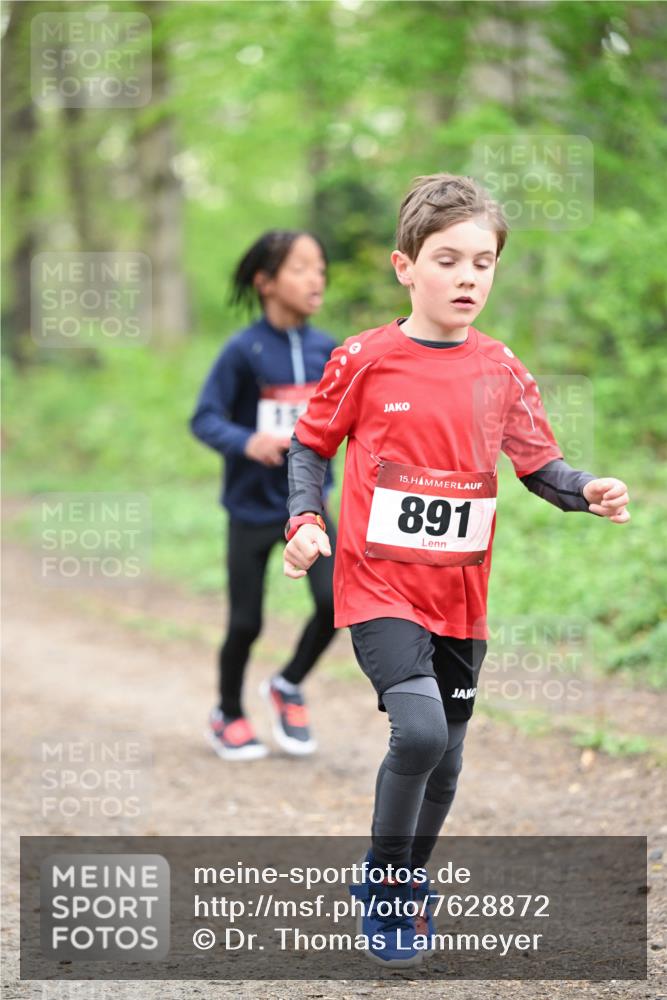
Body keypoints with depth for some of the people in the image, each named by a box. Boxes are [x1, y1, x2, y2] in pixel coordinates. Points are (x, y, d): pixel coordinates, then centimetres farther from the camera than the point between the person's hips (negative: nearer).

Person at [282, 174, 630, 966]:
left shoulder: (501, 371, 2)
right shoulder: (365, 361, -7)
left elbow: (539, 465, 6)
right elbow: (310, 446, 4)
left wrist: (588, 492, -14)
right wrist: (304, 521, -10)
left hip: (460, 597, 4)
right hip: (379, 584, -4)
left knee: (445, 760, 12)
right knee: (420, 729, -23)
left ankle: (407, 886, 37)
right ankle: (385, 878, -1)